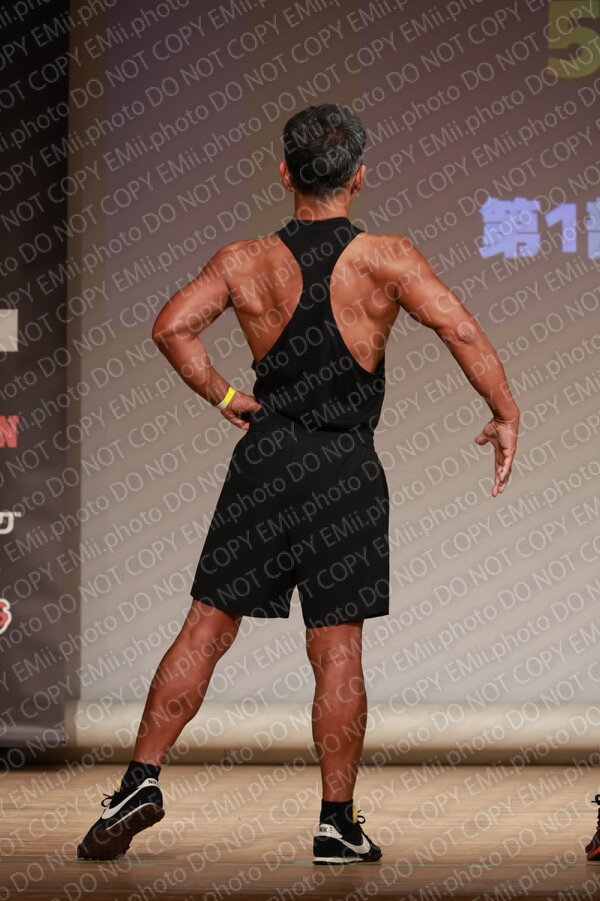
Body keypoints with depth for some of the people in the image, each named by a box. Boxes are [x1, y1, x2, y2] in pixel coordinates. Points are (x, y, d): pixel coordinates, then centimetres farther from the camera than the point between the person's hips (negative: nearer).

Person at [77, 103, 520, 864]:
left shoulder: (244, 262, 0)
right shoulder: (387, 260, -5)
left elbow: (172, 326, -9)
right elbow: (461, 330, -15)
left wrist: (224, 397, 2)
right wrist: (505, 415, -5)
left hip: (266, 460, 1)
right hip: (347, 471, -1)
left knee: (205, 630, 8)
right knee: (337, 652, 2)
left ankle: (142, 779, 1)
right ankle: (338, 823, 7)